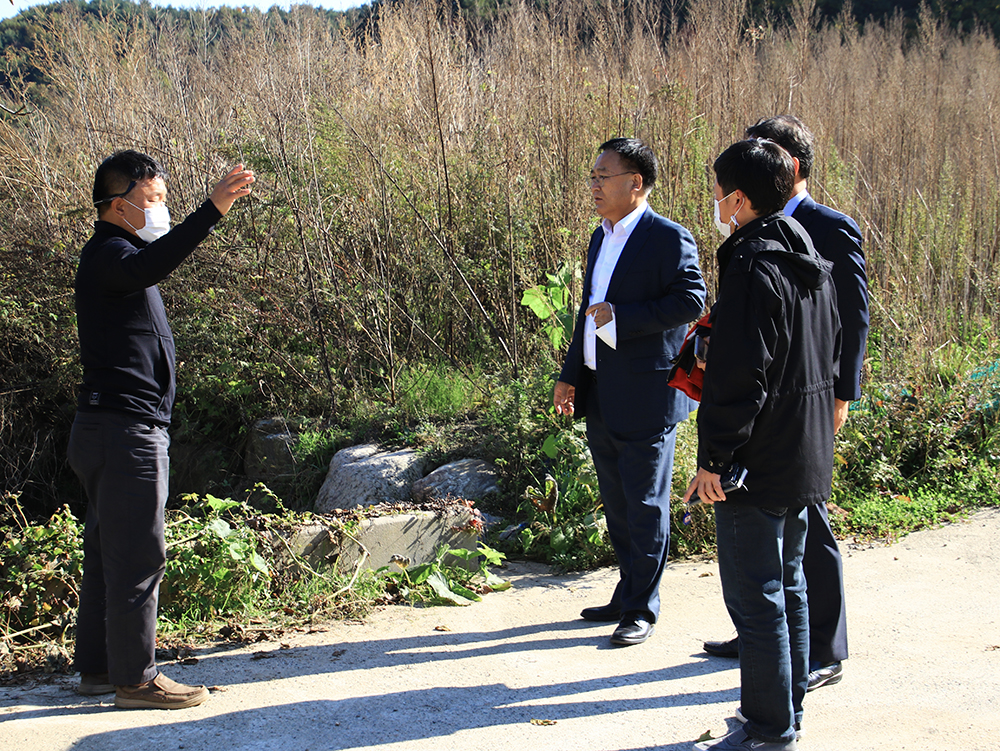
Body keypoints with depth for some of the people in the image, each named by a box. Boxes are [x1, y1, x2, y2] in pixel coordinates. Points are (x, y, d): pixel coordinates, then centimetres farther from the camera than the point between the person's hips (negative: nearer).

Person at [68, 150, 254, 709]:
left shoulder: (117, 255, 20)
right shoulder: (107, 254, -13)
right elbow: (151, 267, -36)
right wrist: (213, 210, -45)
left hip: (111, 429, 11)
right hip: (126, 430, -11)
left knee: (109, 552, 15)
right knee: (138, 555, -7)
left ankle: (99, 666, 24)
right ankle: (135, 678, -2)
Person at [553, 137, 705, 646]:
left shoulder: (669, 238, -11)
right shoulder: (602, 237, 15)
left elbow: (691, 299, -20)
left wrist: (620, 317, -21)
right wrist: (570, 375, 19)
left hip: (646, 396, -8)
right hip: (600, 395, 9)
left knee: (645, 505, 1)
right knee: (616, 503, 16)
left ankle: (643, 609, 11)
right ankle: (627, 594, 30)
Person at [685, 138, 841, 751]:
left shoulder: (754, 268, -19)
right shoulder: (812, 263, 11)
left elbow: (740, 375, -23)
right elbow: (831, 359, 19)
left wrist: (714, 459, -18)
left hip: (758, 464, -10)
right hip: (806, 458, 10)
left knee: (755, 599, -1)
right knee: (787, 586, 19)